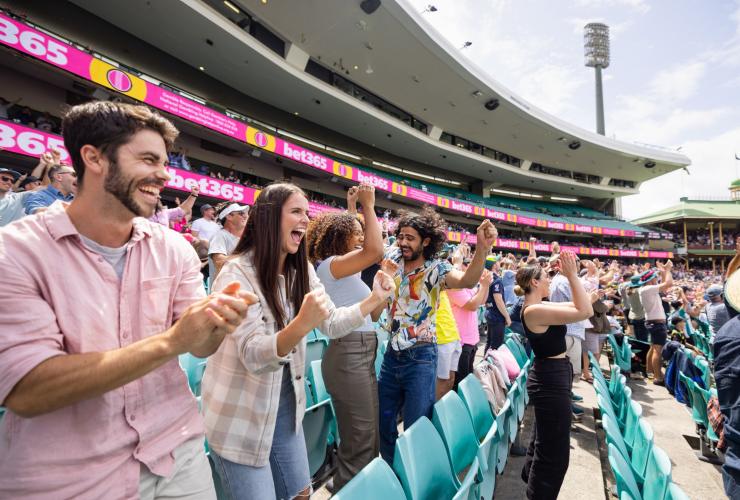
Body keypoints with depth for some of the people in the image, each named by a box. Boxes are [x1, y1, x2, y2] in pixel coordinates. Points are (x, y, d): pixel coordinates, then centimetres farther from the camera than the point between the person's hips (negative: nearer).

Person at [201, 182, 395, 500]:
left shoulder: (301, 271, 1)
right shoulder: (236, 273, -21)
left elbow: (332, 324, 1)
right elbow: (253, 355, -28)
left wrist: (374, 300, -11)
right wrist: (301, 325, -45)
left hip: (286, 404, 6)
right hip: (239, 416, -6)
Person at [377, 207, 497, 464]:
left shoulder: (436, 268, -13)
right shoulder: (393, 258, 2)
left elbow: (467, 280, -32)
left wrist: (482, 248, -50)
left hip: (420, 357, -6)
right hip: (392, 354, 6)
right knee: (383, 421, 19)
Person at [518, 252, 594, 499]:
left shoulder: (540, 307, 6)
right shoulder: (534, 311, -24)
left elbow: (578, 306, 11)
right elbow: (585, 312, -26)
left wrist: (572, 276, 4)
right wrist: (572, 275, -22)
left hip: (551, 377, 11)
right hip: (551, 380, -11)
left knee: (544, 441, 29)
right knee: (554, 450, 2)